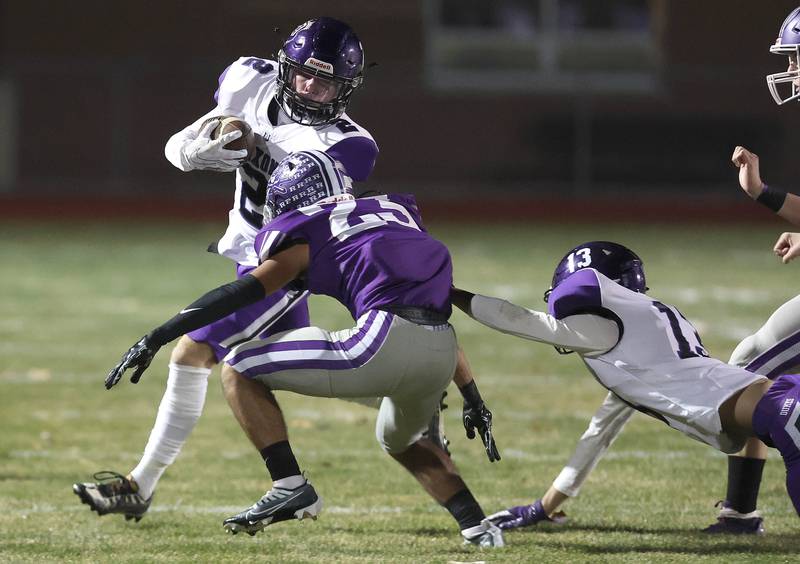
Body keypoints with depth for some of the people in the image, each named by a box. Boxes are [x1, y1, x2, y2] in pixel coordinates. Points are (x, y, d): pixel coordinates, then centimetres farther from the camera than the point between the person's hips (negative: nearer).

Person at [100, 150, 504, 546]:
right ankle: (475, 524, 24)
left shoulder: (305, 238, 12)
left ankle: (290, 487, -3)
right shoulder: (393, 213, 30)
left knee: (239, 371, 6)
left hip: (387, 342, -7)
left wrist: (156, 339, 3)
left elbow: (241, 294, 2)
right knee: (399, 440, 39)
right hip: (443, 351, 7)